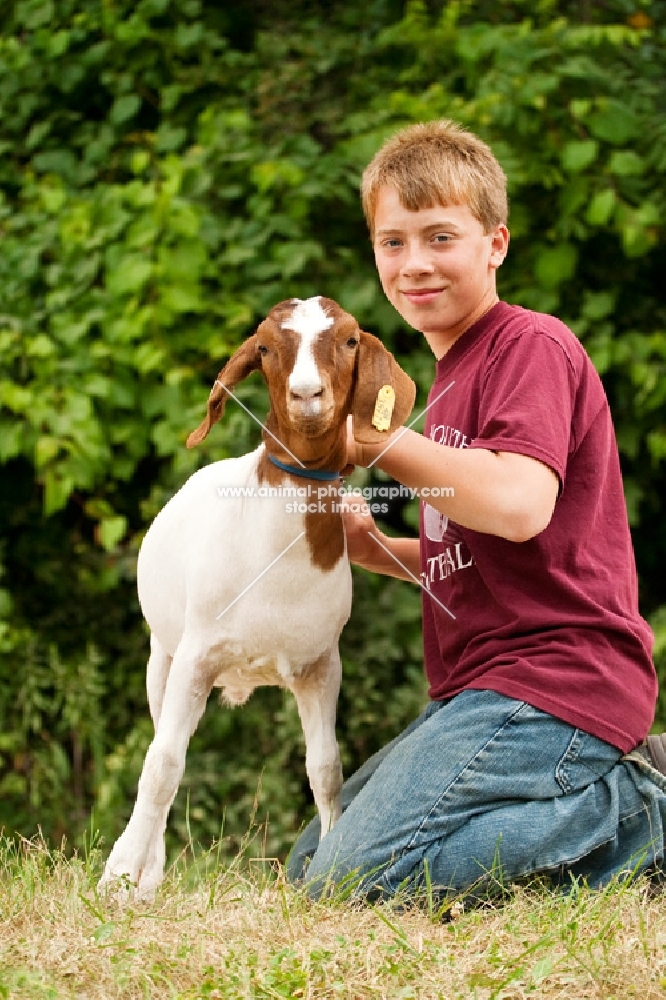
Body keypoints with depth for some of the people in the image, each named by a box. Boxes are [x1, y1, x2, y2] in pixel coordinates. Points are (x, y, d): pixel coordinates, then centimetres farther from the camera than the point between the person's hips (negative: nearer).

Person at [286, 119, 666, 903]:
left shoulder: (531, 347, -9)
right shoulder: (454, 374, 22)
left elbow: (519, 506, -27)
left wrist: (380, 441, -14)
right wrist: (380, 552, 10)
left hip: (548, 682, -10)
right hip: (481, 690, 10)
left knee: (362, 878, -21)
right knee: (309, 867, 12)